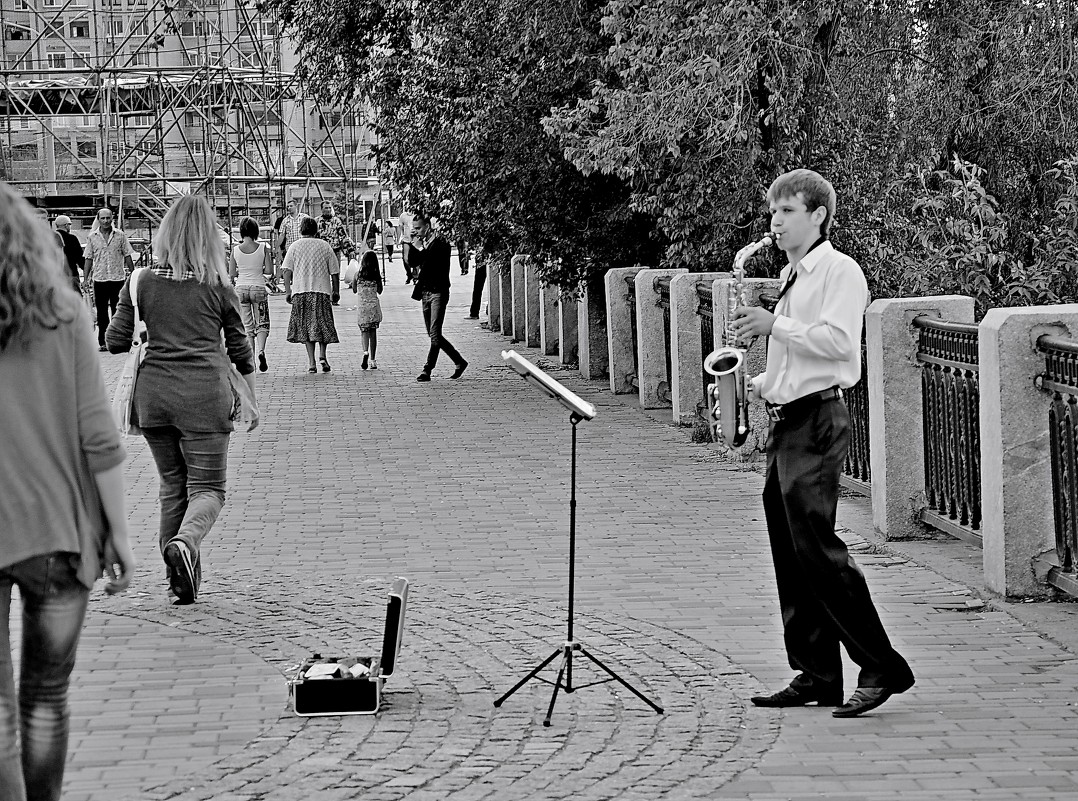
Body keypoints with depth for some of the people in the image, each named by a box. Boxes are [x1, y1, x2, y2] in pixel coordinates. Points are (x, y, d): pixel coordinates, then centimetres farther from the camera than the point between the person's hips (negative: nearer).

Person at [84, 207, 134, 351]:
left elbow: (127, 257, 6)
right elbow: (89, 259, 8)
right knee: (101, 312, 4)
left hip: (118, 278, -1)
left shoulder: (120, 236, 2)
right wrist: (86, 279, 3)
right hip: (99, 279, 1)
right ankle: (102, 343, 9)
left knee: (118, 312, 2)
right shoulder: (92, 237, 5)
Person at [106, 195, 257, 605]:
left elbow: (115, 341, 3)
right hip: (204, 392, -3)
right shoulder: (218, 286, 0)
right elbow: (240, 350, 7)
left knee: (173, 486, 16)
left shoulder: (142, 282, 3)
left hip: (153, 391, 3)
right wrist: (252, 401, 19)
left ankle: (183, 577, 16)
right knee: (207, 488, 2)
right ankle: (184, 543, -28)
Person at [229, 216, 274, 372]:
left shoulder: (235, 250, -5)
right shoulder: (263, 248, -7)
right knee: (262, 324, 9)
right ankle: (261, 350, -18)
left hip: (241, 289, 1)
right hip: (258, 288, -1)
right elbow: (269, 271, -8)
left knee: (247, 326, 10)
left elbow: (231, 274, -2)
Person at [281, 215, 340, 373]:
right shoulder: (325, 246, 5)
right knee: (322, 324, 11)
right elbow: (335, 272, 5)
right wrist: (336, 292, 13)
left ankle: (311, 363, -2)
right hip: (322, 290, 0)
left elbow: (286, 271, -3)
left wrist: (288, 291, 1)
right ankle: (322, 355, -9)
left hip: (301, 290, 0)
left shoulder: (295, 247, 4)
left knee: (306, 326, 3)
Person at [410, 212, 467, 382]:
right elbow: (413, 263, 9)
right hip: (425, 292, 9)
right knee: (434, 335, 10)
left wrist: (420, 248, -12)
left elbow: (431, 261, -19)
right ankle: (459, 362, 19)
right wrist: (412, 244, -1)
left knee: (435, 334, -11)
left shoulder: (440, 242, -8)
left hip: (438, 292, -9)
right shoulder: (423, 242, 13)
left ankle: (427, 370, -13)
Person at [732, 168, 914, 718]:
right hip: (785, 422, 9)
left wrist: (774, 325, -18)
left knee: (816, 546, -14)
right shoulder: (792, 277, 21)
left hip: (817, 421, -9)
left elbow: (837, 341, -20)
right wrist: (761, 383, 11)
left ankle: (881, 668, -10)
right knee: (790, 554, 7)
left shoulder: (840, 271, -6)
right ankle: (816, 675, 11)